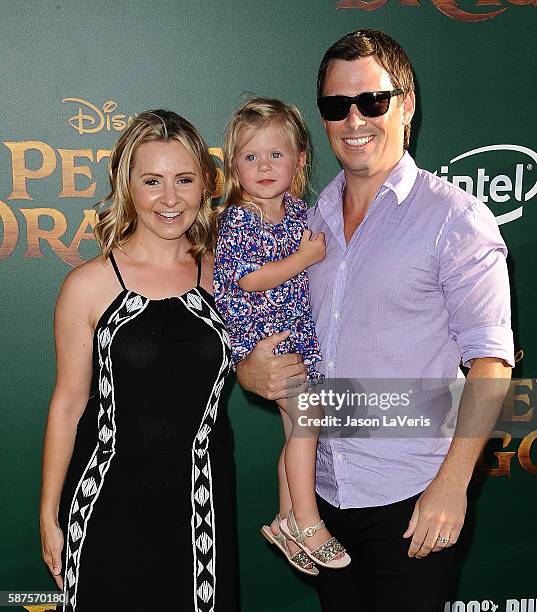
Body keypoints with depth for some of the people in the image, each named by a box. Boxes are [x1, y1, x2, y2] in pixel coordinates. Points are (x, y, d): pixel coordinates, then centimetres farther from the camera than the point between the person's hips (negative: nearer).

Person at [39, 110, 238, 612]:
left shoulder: (221, 275, 0)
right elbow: (68, 404, -5)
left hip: (203, 498, 3)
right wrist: (49, 517, -2)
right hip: (112, 502, -2)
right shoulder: (90, 284, -10)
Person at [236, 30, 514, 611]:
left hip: (413, 497, -5)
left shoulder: (455, 217, -8)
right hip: (326, 489, 5)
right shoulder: (308, 222, 8)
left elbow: (489, 360, -11)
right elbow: (263, 324, 17)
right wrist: (251, 370, -6)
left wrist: (452, 483, -18)